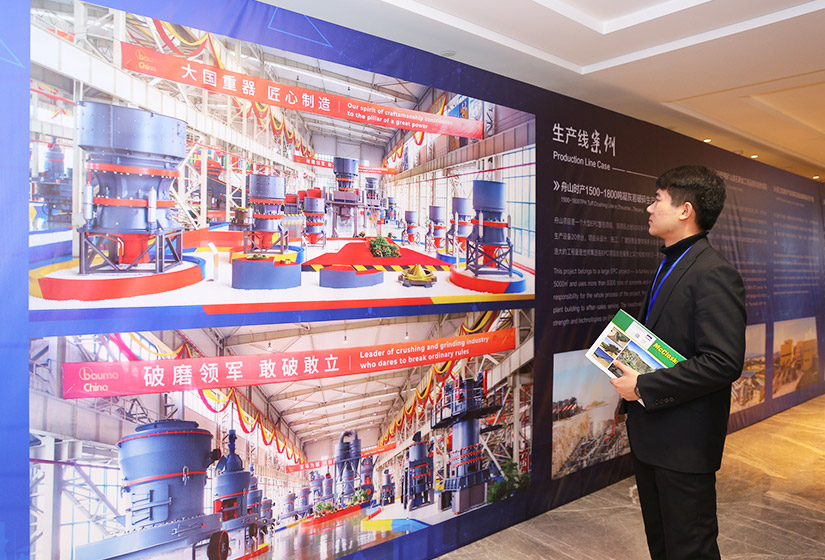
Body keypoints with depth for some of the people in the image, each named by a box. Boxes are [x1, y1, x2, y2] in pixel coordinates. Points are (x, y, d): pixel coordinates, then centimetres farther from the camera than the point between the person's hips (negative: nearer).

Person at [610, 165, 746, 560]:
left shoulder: (714, 274, -19)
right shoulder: (669, 265, 13)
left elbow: (724, 362, -25)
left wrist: (644, 386, -21)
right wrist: (631, 372, 3)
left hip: (684, 441, -9)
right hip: (649, 433, 9)